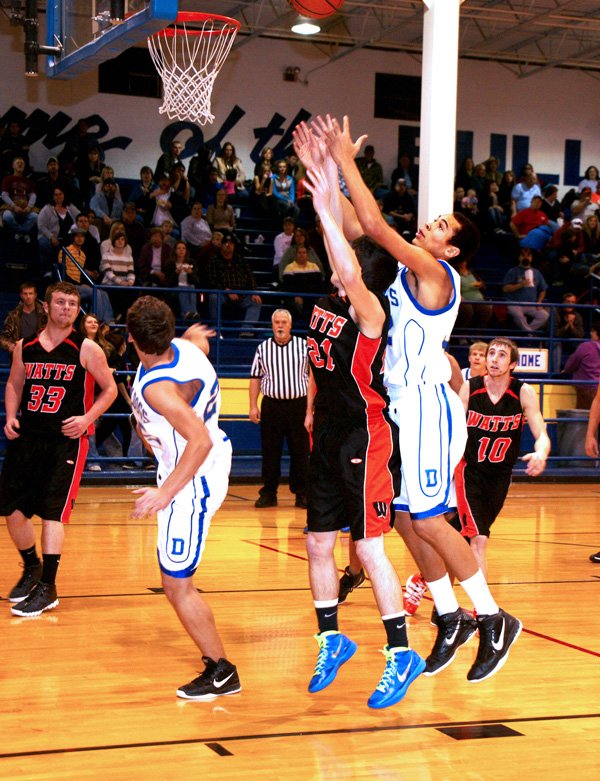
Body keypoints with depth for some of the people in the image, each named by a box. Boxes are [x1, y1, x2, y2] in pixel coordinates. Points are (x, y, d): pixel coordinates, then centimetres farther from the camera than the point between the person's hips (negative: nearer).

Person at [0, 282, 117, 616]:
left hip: (66, 440, -4)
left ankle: (47, 588, -3)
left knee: (52, 511, -10)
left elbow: (109, 389, 1)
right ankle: (32, 567, 31)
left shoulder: (87, 349, -5)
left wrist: (87, 418, -13)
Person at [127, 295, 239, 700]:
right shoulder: (185, 347, -9)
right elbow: (200, 340, 18)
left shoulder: (156, 386, -33)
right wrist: (196, 336, 42)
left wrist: (166, 492, -38)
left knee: (177, 586, -5)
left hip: (193, 483, -10)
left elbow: (200, 440, -40)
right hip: (217, 455, 10)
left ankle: (221, 672, 3)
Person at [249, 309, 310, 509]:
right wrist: (253, 406, 2)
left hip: (298, 405, -1)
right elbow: (255, 378, 10)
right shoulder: (263, 348, 8)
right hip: (271, 405, 1)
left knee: (300, 452, 2)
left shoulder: (304, 346, 4)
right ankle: (268, 494, 13)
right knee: (270, 452, 4)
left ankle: (301, 494, 10)